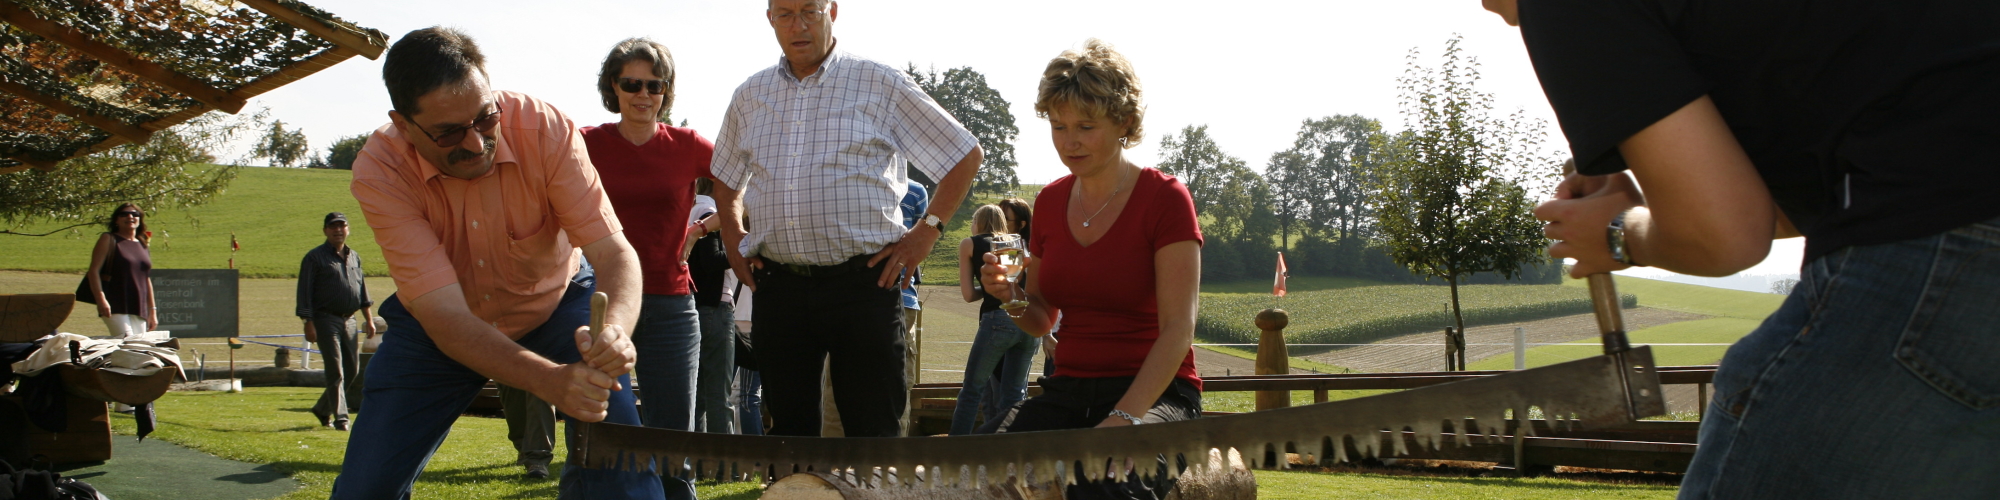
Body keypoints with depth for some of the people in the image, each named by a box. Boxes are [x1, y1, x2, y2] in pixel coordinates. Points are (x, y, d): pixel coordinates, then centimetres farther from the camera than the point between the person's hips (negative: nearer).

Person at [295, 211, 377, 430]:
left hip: (348, 320, 6)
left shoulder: (354, 257, 16)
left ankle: (323, 409, 24)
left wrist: (369, 319, 14)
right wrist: (308, 324, -14)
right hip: (326, 320, -6)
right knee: (335, 371, -9)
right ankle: (340, 417, -7)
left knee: (352, 369, 8)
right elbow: (305, 293, -6)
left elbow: (362, 289, 21)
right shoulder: (315, 257, -2)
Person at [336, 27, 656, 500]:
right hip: (436, 328, 1)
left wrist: (613, 331, -52)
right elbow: (444, 314, -34)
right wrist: (550, 380, -50)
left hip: (556, 302, 0)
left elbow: (613, 251, -28)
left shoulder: (546, 128, -28)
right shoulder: (379, 172, -28)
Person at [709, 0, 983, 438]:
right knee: (789, 431, 9)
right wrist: (732, 239, 15)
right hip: (778, 284, 4)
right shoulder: (750, 97, 13)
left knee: (874, 434, -2)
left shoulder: (881, 85, 1)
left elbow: (965, 155, 4)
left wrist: (926, 232, -3)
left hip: (862, 282, -4)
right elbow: (725, 178, 30)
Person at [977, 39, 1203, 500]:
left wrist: (1124, 417, -25)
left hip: (1154, 392, -4)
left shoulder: (1165, 198, -5)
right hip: (1068, 389, 4)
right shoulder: (1050, 202, 12)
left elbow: (1178, 329, -12)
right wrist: (1011, 296, -4)